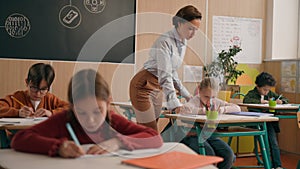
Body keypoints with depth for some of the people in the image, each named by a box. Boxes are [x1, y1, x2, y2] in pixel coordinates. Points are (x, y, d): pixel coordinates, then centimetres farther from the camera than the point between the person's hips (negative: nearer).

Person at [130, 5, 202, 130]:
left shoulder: (183, 43, 6)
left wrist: (185, 93, 14)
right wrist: (176, 104, -36)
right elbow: (164, 76, -30)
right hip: (143, 86, -9)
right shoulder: (165, 42, -23)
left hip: (157, 89, 9)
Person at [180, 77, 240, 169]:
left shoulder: (216, 102, 7)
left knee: (229, 154, -16)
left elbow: (237, 108, 6)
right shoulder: (195, 101, -10)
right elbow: (185, 109, -34)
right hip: (192, 135, -5)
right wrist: (204, 111, -22)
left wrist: (222, 109, -12)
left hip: (209, 135, 5)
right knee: (209, 154, -31)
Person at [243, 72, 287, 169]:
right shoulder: (252, 93, 2)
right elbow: (246, 100, -21)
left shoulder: (270, 94, 19)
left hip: (269, 121, 5)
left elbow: (285, 99, 26)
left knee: (273, 143, -13)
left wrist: (281, 101, 2)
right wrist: (260, 101, -19)